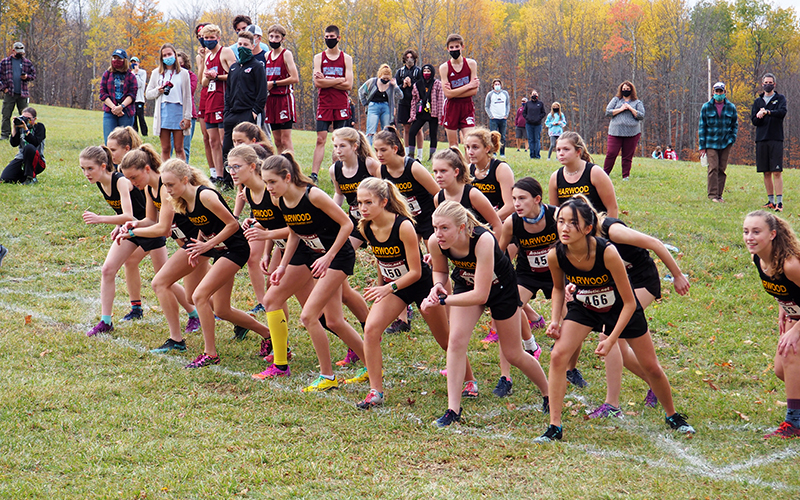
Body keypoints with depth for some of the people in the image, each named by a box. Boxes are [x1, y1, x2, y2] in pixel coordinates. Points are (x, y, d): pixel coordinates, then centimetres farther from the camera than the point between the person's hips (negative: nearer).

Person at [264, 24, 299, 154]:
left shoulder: (286, 54, -5)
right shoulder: (267, 56, 15)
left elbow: (295, 78, -14)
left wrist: (273, 83, -10)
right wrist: (264, 85, 7)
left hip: (285, 98, -7)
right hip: (271, 98, 7)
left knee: (285, 140, -9)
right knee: (277, 141, 7)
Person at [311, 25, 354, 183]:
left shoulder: (346, 58, 6)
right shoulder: (319, 57, 7)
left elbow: (348, 85, -4)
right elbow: (317, 83, -6)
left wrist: (326, 81, -7)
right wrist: (338, 81, -9)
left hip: (341, 105, 0)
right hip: (324, 104, 0)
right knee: (320, 140, -6)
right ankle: (314, 174, -10)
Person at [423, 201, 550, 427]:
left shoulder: (483, 240, -41)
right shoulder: (435, 242, -26)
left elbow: (481, 295, -41)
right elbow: (440, 270, -2)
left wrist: (442, 301, -40)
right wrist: (437, 286, -24)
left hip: (500, 287, -4)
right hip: (466, 284, 4)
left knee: (513, 354, 8)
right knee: (456, 341, -16)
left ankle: (549, 394, 33)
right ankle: (453, 409, -9)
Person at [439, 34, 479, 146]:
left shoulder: (471, 64, 1)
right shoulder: (444, 67, -3)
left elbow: (474, 91, -5)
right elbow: (448, 93, -12)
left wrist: (454, 93, -12)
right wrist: (469, 85, -11)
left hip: (467, 107, 0)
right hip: (451, 108, 0)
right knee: (453, 145, 5)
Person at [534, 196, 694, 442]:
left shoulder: (608, 253, -37)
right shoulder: (555, 256, -26)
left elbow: (629, 303, -26)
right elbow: (558, 288, 0)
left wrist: (611, 340, -28)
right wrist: (555, 319, -14)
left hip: (620, 308, -2)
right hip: (583, 306, 3)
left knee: (651, 368, 7)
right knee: (557, 356, -18)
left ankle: (673, 416, 35)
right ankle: (554, 427, -8)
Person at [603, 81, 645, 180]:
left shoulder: (637, 103, 12)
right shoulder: (616, 100, 14)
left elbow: (641, 116, 2)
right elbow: (608, 112, 4)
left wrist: (630, 108, -7)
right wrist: (621, 109, -6)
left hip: (632, 133, 0)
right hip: (615, 131, 0)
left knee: (628, 156, 1)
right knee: (611, 153, -8)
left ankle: (626, 176, 9)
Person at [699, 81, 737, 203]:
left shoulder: (731, 107, 7)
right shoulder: (706, 107, 3)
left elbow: (735, 125, 16)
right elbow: (702, 127, 5)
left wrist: (731, 139, 0)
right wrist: (702, 146, -1)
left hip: (725, 144, 2)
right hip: (711, 143, -2)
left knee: (722, 169, 4)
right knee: (713, 168, -11)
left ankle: (719, 194, 11)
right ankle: (712, 194, -9)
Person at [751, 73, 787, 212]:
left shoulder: (780, 98, 8)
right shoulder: (758, 101, 17)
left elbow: (782, 112, -12)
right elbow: (754, 120, 8)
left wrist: (766, 112, -19)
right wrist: (759, 117, -13)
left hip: (776, 139, -4)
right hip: (761, 139, 4)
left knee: (777, 172, -10)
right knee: (766, 173, 6)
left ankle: (779, 201, -12)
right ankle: (771, 201, 13)